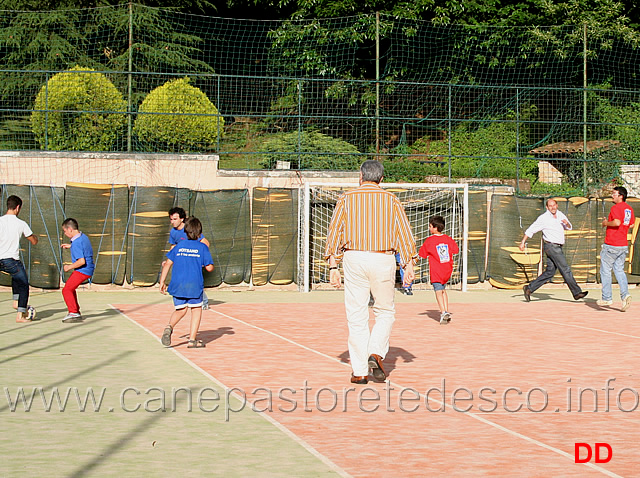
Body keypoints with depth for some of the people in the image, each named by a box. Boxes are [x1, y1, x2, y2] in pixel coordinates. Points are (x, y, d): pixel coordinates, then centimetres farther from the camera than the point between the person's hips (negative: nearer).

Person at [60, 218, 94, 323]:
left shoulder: (76, 243, -23)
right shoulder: (83, 236, 7)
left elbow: (82, 261, -29)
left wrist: (69, 267, -16)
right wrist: (70, 246, 23)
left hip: (82, 271, -11)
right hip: (88, 269, 11)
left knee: (66, 290, -11)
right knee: (70, 288, 23)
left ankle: (74, 313, -11)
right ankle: (77, 312, 27)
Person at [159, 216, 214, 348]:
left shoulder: (180, 245, 10)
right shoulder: (202, 247, 2)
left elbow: (168, 264, 5)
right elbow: (209, 268, -1)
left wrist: (162, 282, 8)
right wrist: (205, 262, 21)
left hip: (177, 284, 3)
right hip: (195, 284, -3)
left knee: (180, 310, 17)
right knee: (196, 309, 13)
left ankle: (169, 326, -13)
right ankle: (192, 340, 9)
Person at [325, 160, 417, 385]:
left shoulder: (346, 198, 7)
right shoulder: (391, 200, 7)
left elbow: (334, 232, 2)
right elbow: (404, 233, 1)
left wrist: (333, 267, 3)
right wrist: (408, 266, -1)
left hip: (353, 258, 0)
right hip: (383, 260, 0)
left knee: (356, 316, 5)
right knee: (385, 311, 15)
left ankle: (359, 371, 5)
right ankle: (376, 353, -7)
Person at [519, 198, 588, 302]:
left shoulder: (560, 215, 10)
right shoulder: (543, 218, -9)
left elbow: (569, 228, 19)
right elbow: (531, 230, -4)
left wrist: (567, 223, -5)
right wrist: (523, 242, -7)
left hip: (558, 247, 8)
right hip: (551, 246, -8)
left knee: (550, 272, 7)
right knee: (565, 269, -7)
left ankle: (529, 288, 11)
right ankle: (577, 292, -3)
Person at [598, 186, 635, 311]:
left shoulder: (616, 207, -14)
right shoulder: (629, 209, 12)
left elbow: (617, 222, -26)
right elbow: (631, 224, 18)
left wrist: (606, 223, -10)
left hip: (611, 245, -8)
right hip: (624, 245, 8)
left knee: (605, 270, 3)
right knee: (619, 270, 12)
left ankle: (607, 298, 5)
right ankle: (625, 294, -7)